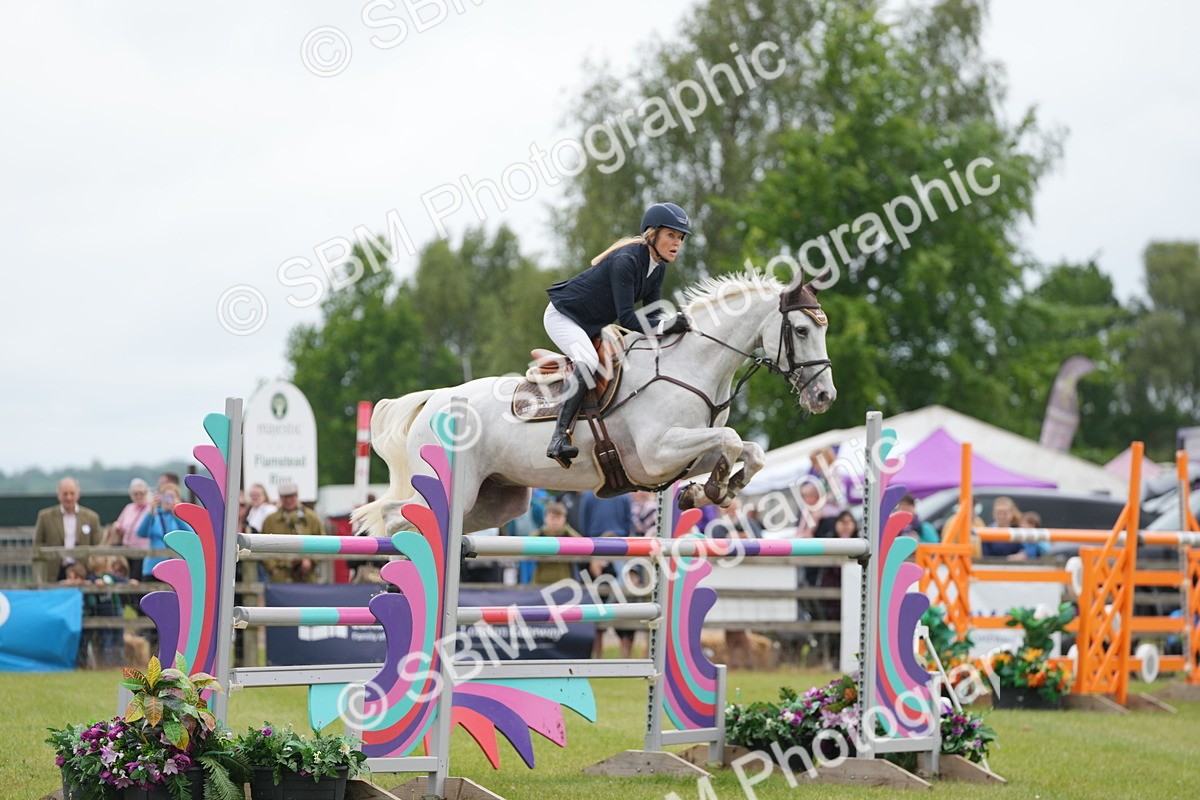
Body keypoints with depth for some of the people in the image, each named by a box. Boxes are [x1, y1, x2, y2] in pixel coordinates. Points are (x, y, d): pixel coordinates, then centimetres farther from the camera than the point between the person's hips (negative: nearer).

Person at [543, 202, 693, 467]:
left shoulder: (658, 266, -1)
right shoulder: (626, 260, -29)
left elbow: (652, 312, -1)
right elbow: (627, 318, -33)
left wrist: (672, 322, -21)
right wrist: (663, 327, -44)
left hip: (595, 325, 10)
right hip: (564, 315, -10)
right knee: (589, 362, -33)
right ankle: (559, 438, -41)